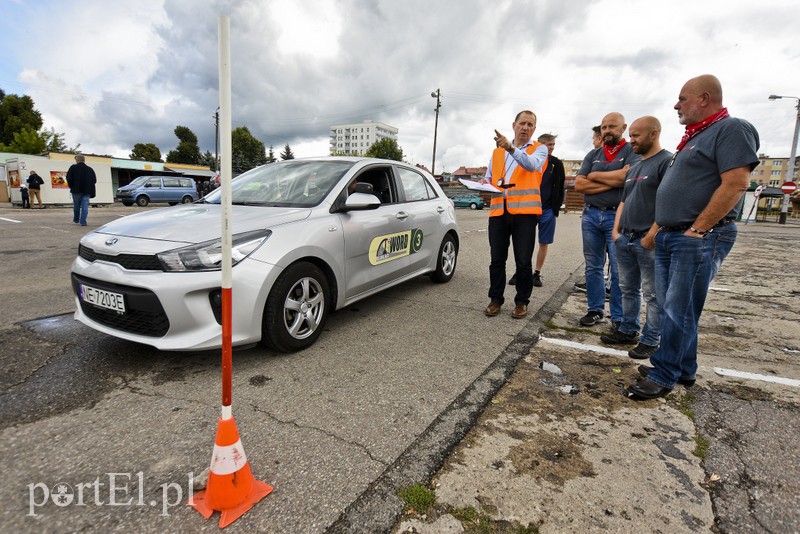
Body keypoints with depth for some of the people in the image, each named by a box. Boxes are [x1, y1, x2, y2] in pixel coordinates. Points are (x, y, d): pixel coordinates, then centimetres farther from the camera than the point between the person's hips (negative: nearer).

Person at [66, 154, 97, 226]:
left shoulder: (73, 168, -2)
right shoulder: (90, 169, 6)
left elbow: (69, 178, -9)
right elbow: (94, 180, 6)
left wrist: (71, 186, 6)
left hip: (76, 190, -1)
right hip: (87, 191, 1)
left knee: (76, 205, 15)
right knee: (85, 207, -1)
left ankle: (76, 219, 29)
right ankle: (83, 221, -8)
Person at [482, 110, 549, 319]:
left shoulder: (539, 149, 8)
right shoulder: (497, 152, 21)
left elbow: (531, 165, -14)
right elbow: (489, 177, 24)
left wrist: (510, 148, -29)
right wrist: (485, 184, 0)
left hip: (524, 210, -3)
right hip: (498, 210, 3)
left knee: (523, 261, 0)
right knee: (497, 259, 6)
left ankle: (522, 302, 15)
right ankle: (496, 299, 18)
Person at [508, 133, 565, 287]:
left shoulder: (557, 164, 7)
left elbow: (560, 188, 9)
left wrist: (556, 207, 0)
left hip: (547, 210, 1)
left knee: (544, 243, 4)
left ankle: (537, 273, 14)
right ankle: (519, 273, 9)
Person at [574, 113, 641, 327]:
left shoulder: (632, 151, 2)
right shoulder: (593, 154, 14)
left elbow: (628, 176, -17)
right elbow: (579, 185, 2)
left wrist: (595, 175, -4)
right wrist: (613, 181, -7)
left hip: (617, 216, -4)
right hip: (591, 215, 4)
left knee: (619, 270, -2)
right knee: (593, 267, 8)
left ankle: (619, 317, 7)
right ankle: (595, 310, 18)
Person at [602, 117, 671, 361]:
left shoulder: (667, 161, -8)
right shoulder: (634, 167, 19)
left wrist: (652, 235, -19)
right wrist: (616, 230, 9)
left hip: (648, 241, -8)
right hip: (624, 239, 8)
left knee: (652, 293, 1)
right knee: (628, 289, 14)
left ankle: (650, 341, 10)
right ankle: (628, 330, 26)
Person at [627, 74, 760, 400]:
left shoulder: (731, 129, -8)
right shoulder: (694, 137, 21)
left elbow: (736, 184, -18)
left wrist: (697, 229, -20)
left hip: (699, 239, -9)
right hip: (669, 237, 9)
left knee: (678, 311, -4)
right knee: (670, 308, 12)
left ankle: (664, 375, 6)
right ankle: (684, 370, 24)